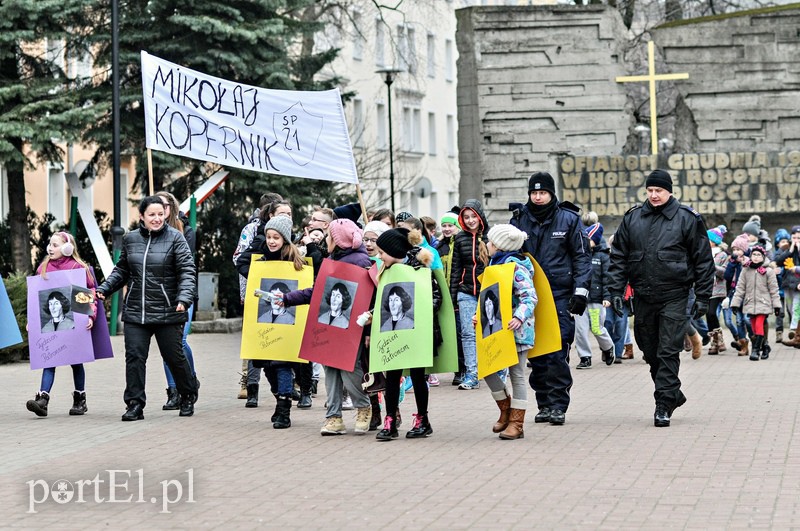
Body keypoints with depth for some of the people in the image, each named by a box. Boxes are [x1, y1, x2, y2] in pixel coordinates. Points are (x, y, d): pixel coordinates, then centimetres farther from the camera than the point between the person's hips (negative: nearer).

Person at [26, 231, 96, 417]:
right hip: (49, 319, 3)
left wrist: (91, 316, -15)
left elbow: (91, 293, -5)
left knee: (75, 360, 9)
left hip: (72, 320, -3)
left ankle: (80, 400, 21)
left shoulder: (78, 267, -5)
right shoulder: (43, 267, 8)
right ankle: (42, 399, -15)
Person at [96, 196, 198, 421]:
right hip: (135, 312, 3)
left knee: (174, 356, 8)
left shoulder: (175, 238, -4)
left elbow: (187, 271, -9)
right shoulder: (130, 239, 8)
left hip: (167, 312, -3)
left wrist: (184, 297, -23)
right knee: (134, 356, -4)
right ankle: (135, 404, 2)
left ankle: (188, 396, 30)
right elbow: (121, 271, 20)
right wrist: (104, 289, 8)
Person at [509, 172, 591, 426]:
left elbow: (582, 255, 3)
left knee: (558, 350, -8)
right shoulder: (519, 219, 9)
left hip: (560, 295, -3)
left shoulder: (568, 219, 2)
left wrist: (580, 289, -5)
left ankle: (558, 405, -4)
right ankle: (544, 404, 11)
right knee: (536, 351, 4)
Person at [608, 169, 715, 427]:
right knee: (650, 352, 12)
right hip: (643, 297, 4)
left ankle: (663, 405, -5)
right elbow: (619, 256, 11)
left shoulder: (687, 219, -1)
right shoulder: (632, 218, 8)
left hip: (674, 297, -4)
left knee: (668, 352, -7)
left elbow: (703, 259, 1)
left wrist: (702, 296, -3)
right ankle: (673, 394, 28)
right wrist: (616, 290, 2)